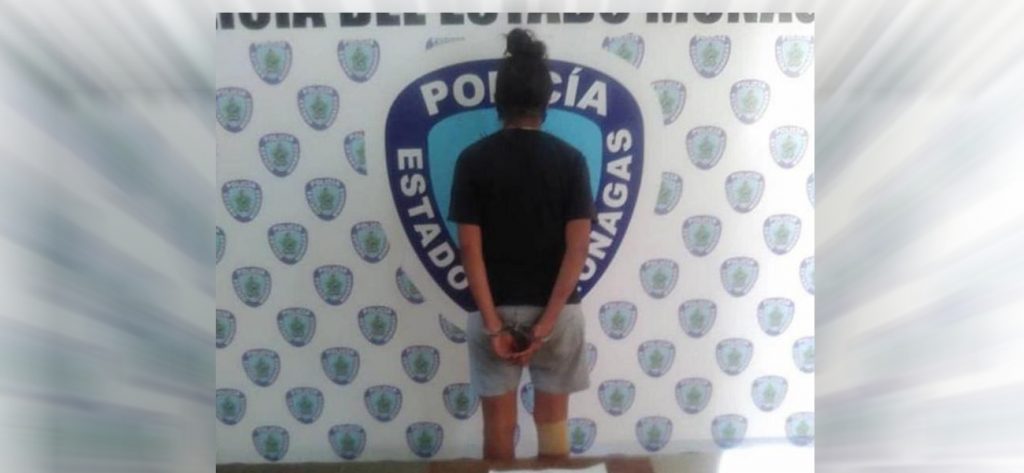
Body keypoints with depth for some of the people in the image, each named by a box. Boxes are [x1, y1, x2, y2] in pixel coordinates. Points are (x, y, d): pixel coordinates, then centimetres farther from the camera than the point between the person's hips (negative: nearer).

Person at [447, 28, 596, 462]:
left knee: (499, 426, 13)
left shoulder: (473, 160, -7)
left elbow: (470, 249, -11)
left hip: (494, 311, 0)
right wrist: (546, 323, -11)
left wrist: (493, 324, -9)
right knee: (553, 423, 15)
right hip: (556, 310, 1)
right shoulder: (570, 159, -6)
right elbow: (577, 248, -12)